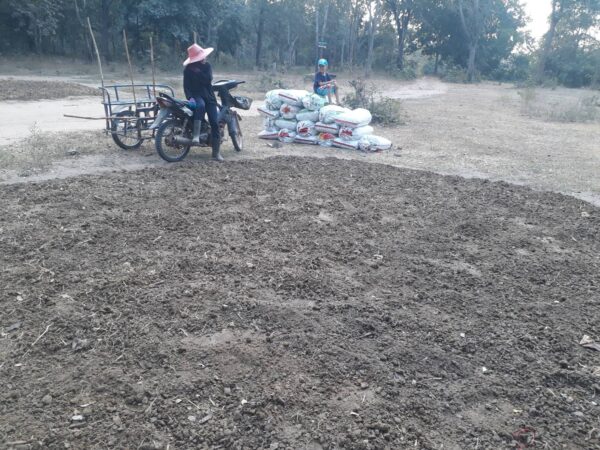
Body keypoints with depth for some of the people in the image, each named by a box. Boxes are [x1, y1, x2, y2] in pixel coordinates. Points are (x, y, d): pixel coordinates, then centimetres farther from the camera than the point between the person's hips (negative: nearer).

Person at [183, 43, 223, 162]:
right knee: (200, 105, -41)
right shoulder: (188, 69, -1)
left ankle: (216, 153, -4)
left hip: (209, 95, 3)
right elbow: (186, 85, -8)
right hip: (196, 95, -3)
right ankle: (196, 135, -44)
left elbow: (208, 79, -9)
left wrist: (198, 72, -15)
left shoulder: (207, 66, 7)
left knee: (214, 123, -8)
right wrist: (189, 97, -23)